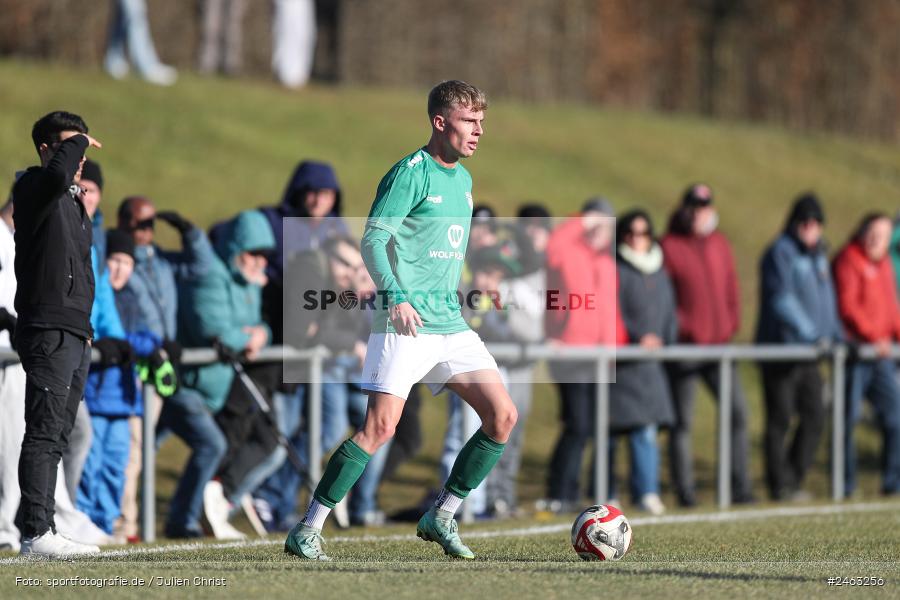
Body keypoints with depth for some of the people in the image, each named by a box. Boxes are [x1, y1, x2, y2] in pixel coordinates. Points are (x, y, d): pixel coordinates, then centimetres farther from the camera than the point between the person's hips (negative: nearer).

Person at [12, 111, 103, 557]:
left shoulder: (72, 201, 22)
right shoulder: (34, 189, -6)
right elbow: (57, 173, -31)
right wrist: (77, 142, -14)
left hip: (75, 335, 9)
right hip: (48, 331, -9)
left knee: (57, 437, 9)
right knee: (44, 433, -13)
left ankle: (43, 533, 12)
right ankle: (36, 533, -17)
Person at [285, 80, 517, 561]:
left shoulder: (463, 179, 16)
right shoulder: (412, 173, -9)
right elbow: (373, 240, -15)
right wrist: (395, 296, -27)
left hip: (451, 323, 8)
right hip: (405, 323, -8)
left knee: (503, 417, -1)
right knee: (380, 428, -14)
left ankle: (440, 518, 10)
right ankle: (307, 531, -6)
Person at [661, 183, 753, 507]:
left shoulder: (719, 244, 12)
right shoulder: (669, 247, -5)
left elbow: (731, 287, 16)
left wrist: (731, 324, 5)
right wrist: (681, 328, -13)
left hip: (718, 345, 5)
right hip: (684, 348, -5)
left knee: (738, 411, -1)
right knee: (682, 421, 0)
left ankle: (740, 487, 2)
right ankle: (685, 489, 5)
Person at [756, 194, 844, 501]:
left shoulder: (819, 254, 16)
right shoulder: (781, 253, -11)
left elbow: (826, 299, 25)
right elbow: (783, 300, -19)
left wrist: (836, 335, 16)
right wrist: (811, 335, -24)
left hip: (808, 352, 8)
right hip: (779, 349, -8)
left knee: (814, 417, 5)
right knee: (780, 419, -2)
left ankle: (794, 479, 14)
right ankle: (781, 486, 1)